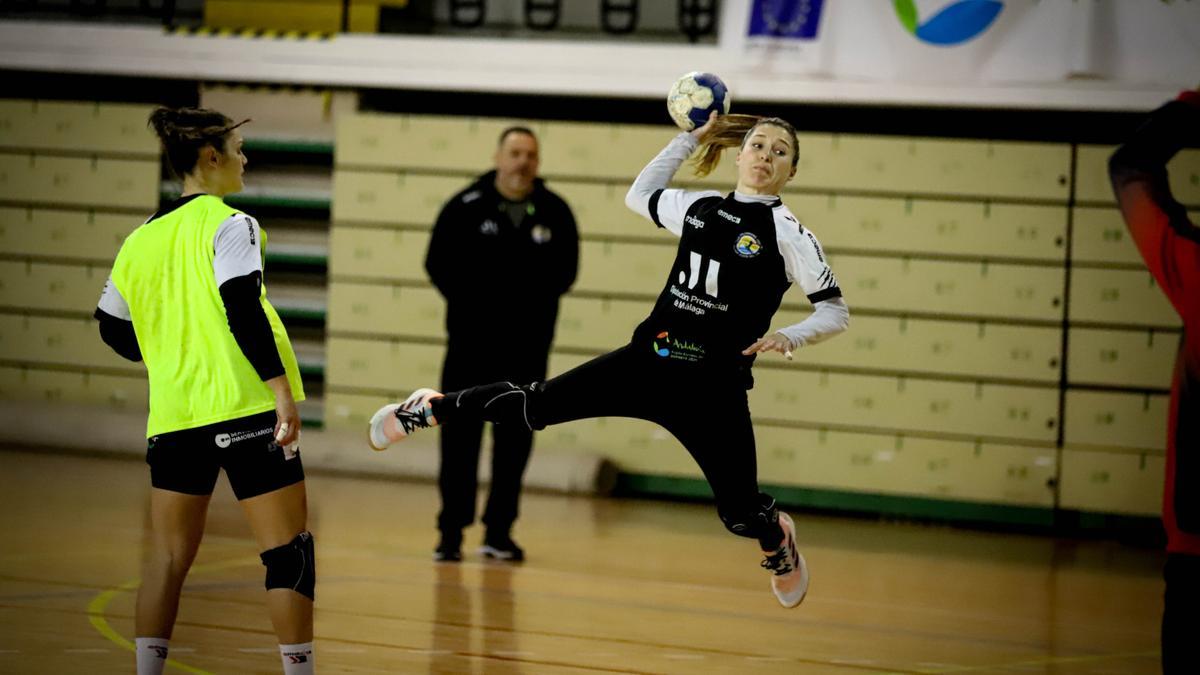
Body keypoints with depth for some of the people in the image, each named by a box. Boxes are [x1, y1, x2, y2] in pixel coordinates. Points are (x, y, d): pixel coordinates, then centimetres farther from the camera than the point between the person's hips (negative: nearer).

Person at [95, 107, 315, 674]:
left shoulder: (142, 238, 13)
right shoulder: (228, 224, -7)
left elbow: (112, 328, 19)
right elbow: (243, 308, -19)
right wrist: (281, 389, -21)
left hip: (172, 414, 6)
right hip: (245, 407, -6)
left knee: (169, 555, 11)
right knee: (288, 548, -2)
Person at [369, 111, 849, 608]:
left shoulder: (788, 232, -8)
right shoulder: (700, 207, 7)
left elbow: (835, 312, -8)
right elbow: (639, 195, 27)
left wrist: (788, 337, -25)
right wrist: (692, 138, 22)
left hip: (713, 390, -4)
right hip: (645, 362, 4)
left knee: (740, 514, -3)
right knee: (536, 405, 4)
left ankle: (778, 539, 34)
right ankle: (432, 409, 27)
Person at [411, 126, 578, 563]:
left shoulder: (554, 212, 3)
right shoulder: (466, 207, -3)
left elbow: (565, 270, 6)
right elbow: (440, 263, -2)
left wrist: (535, 299, -10)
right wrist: (473, 302, -12)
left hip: (528, 346, 2)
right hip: (472, 341, -2)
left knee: (515, 442, 6)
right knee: (460, 438, -1)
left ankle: (499, 531, 14)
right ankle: (451, 532, 4)